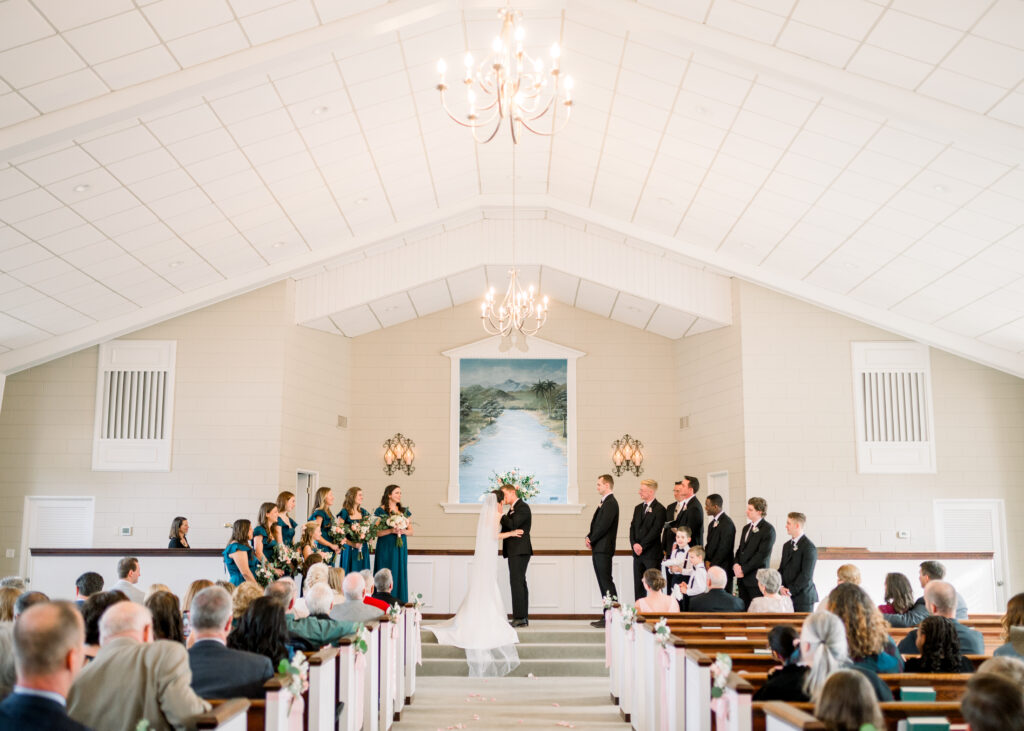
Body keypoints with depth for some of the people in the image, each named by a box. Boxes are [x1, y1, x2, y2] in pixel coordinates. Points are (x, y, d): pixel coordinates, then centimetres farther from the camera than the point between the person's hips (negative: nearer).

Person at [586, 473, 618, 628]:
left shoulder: (611, 503, -12)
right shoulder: (604, 503, 19)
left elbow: (604, 526, -19)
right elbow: (596, 524, 20)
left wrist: (591, 540, -10)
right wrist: (589, 538, 4)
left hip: (603, 548, -10)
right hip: (598, 549, 10)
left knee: (607, 583, -9)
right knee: (603, 583, 10)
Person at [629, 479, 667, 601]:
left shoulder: (659, 509, -7)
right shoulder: (638, 508, 15)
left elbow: (655, 530, -13)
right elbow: (632, 528, 11)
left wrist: (642, 546, -14)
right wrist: (634, 544, -5)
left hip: (652, 554, -7)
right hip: (638, 553, 7)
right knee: (638, 586, 8)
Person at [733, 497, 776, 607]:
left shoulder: (768, 529, -8)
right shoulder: (746, 528, 18)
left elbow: (762, 554, -15)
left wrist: (744, 569, -13)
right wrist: (736, 564, 0)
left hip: (756, 578, -7)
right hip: (743, 578, 7)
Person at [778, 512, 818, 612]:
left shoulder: (809, 547, -11)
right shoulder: (787, 545, 15)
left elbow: (806, 575, -16)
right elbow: (781, 569, 15)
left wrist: (790, 591, -14)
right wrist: (781, 587, -2)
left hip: (803, 597, -6)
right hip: (787, 596, 6)